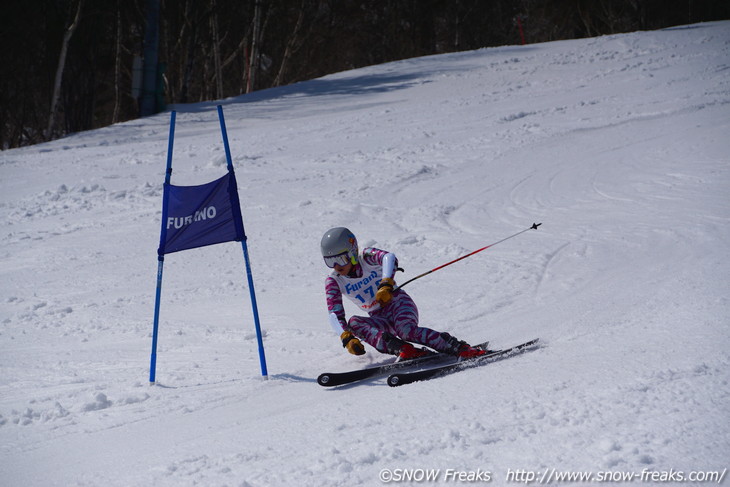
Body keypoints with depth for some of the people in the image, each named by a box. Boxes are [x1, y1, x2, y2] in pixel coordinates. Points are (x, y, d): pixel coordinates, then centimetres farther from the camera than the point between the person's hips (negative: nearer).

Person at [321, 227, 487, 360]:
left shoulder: (367, 257, -10)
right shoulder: (333, 282, -1)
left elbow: (389, 258, -32)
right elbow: (335, 314, -11)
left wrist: (386, 284, -50)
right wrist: (347, 338, -30)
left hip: (398, 303, -4)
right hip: (380, 320, 4)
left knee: (407, 331, -35)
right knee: (353, 323, -27)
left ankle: (460, 348, -28)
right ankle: (402, 349, -43)